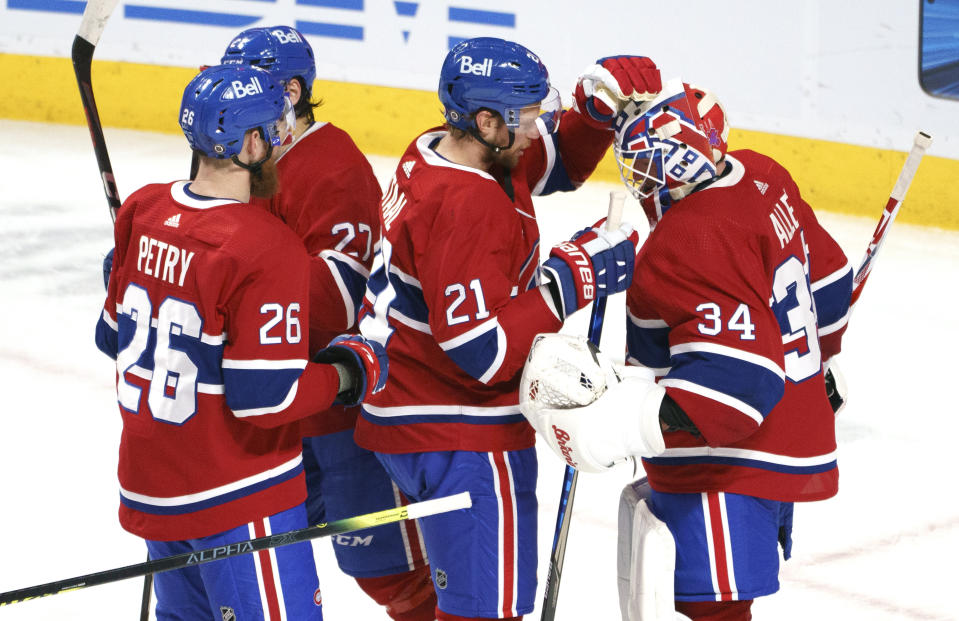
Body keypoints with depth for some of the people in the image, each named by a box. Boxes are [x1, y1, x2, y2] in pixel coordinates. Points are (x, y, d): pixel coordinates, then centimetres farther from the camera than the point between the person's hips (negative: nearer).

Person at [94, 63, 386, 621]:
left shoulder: (143, 211, 1)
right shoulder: (268, 250, -23)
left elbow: (114, 337, 11)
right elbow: (266, 397, -24)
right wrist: (348, 374, -9)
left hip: (149, 485, 8)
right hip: (236, 500, -8)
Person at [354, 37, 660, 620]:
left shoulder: (434, 152, 3)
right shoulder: (467, 206, -26)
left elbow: (557, 159, 17)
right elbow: (487, 353, -28)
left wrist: (599, 100, -2)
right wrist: (573, 274, -23)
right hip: (460, 438, -10)